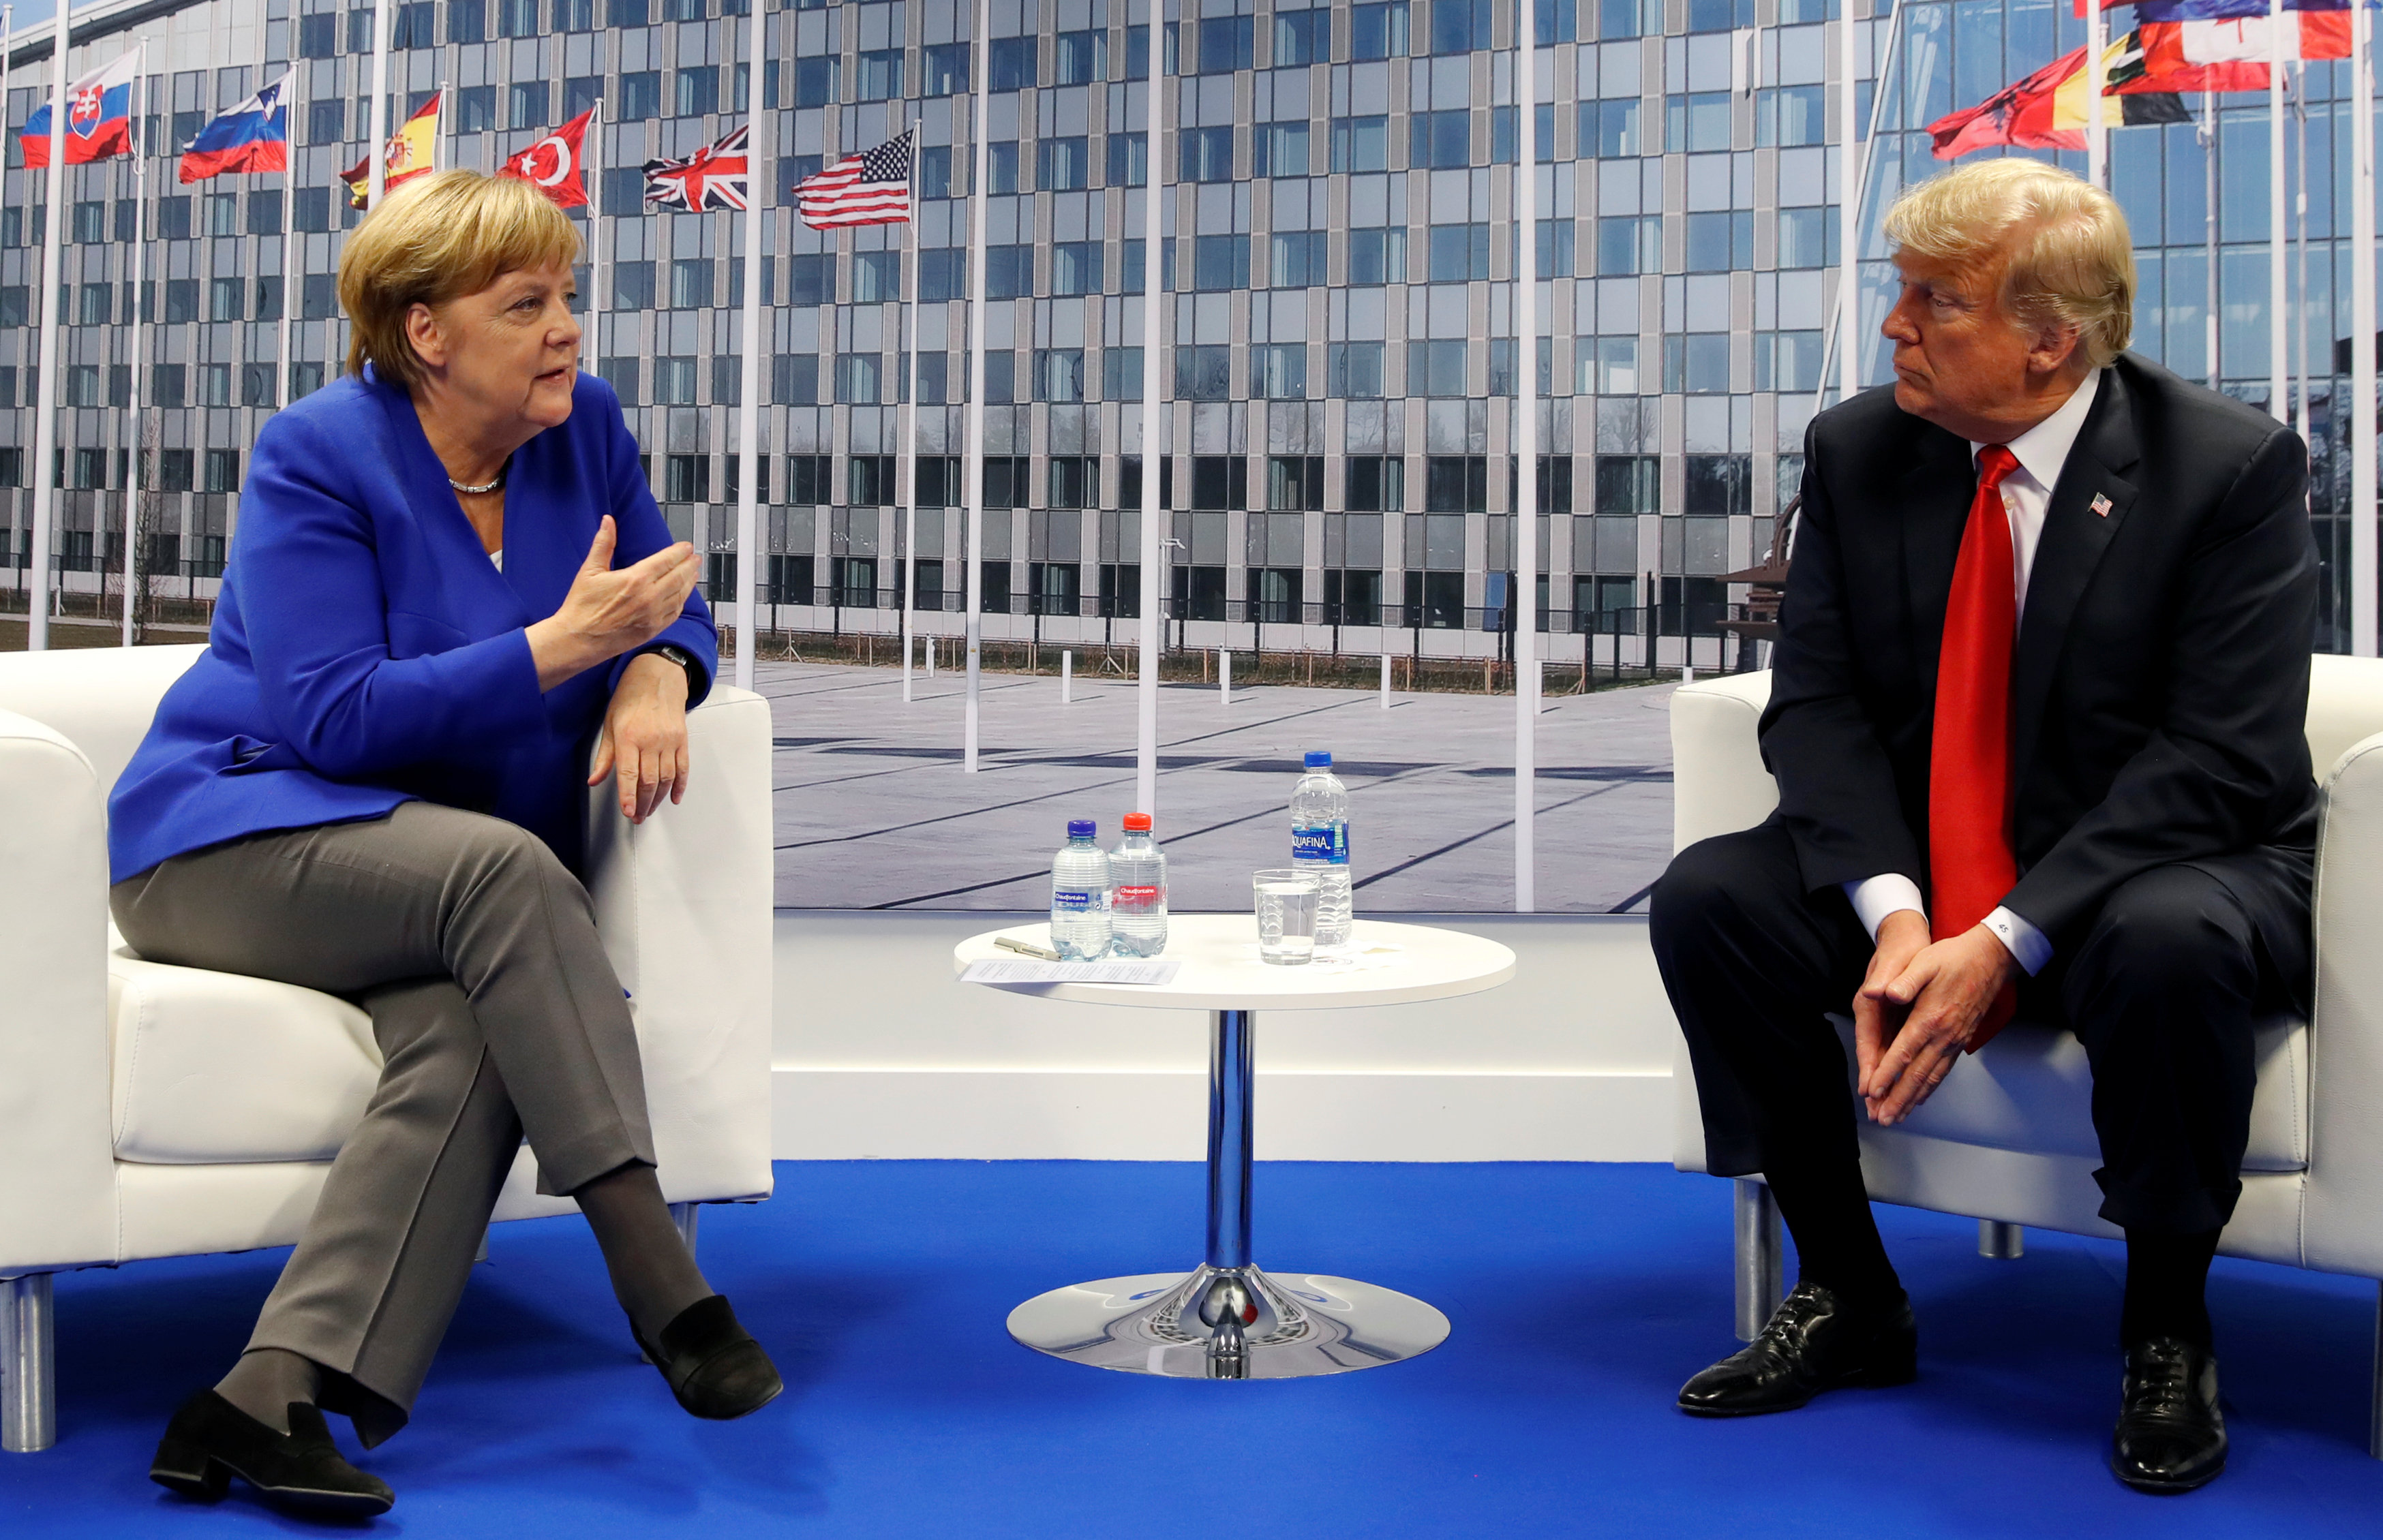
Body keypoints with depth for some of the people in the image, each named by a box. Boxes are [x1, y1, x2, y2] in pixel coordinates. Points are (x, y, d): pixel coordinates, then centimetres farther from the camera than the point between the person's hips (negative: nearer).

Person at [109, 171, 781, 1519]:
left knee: (470, 1036, -32)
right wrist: (563, 645, -25)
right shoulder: (320, 455, -10)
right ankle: (665, 1289, -36)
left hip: (463, 882, 5)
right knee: (502, 866, -36)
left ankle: (268, 1402, -35)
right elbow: (330, 714, -19)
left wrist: (657, 672, -15)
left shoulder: (585, 426, 5)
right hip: (236, 837, -4)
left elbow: (672, 608, 11)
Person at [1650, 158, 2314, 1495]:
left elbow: (2221, 757, -19)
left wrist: (2004, 942, -28)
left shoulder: (2232, 466, -14)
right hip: (1919, 873, 5)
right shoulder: (1860, 451, -1)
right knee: (1707, 897, -19)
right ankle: (1849, 1300, -3)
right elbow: (1816, 700, -4)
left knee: (2168, 945, -38)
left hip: (2156, 869, -4)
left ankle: (2168, 1333, -10)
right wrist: (1892, 912, -22)